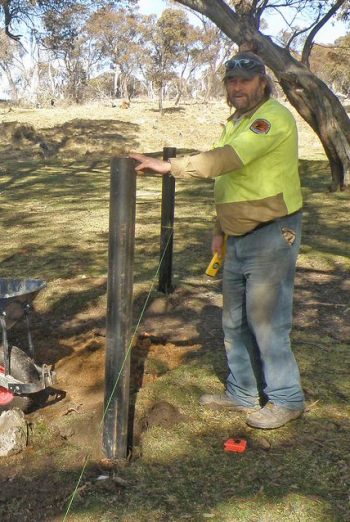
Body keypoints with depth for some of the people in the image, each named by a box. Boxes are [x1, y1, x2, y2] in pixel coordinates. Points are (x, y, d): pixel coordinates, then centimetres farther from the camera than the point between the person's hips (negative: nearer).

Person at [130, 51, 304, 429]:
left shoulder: (273, 117, -15)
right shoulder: (235, 123, 16)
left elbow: (228, 158, -31)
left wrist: (169, 166, -33)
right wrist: (220, 230, 20)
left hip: (272, 234, -9)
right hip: (239, 239, 9)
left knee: (266, 321, -3)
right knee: (235, 322, 15)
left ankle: (286, 399, 15)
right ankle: (243, 393, 30)